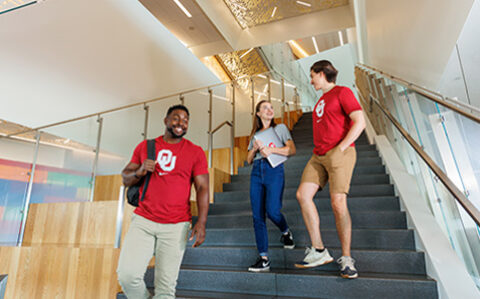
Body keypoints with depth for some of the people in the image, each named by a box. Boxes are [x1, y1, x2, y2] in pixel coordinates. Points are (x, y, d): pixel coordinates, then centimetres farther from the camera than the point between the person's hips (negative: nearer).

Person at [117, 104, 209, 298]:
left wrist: (201, 222, -12)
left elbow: (202, 188, -1)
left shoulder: (195, 152, 3)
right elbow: (125, 179, 14)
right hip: (143, 220, 2)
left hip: (176, 226, -2)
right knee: (127, 275, -7)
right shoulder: (145, 146, 11)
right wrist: (140, 172, -9)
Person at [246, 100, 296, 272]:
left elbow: (292, 149, 1)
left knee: (272, 210, -17)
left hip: (274, 170, -4)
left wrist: (271, 149, -11)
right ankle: (264, 258, 2)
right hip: (256, 172, 4)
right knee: (257, 216, -4)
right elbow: (249, 160, 19)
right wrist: (254, 148, -1)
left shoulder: (280, 128, 14)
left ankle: (286, 232, 18)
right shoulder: (255, 134, 24)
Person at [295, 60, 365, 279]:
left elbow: (360, 122, -9)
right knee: (303, 194, -6)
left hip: (340, 154, -7)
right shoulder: (321, 101, 26)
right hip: (319, 156, 8)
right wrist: (319, 151, 17)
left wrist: (340, 148, -14)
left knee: (338, 202, -13)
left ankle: (346, 258, 2)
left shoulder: (342, 92, 1)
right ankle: (319, 251, 1)